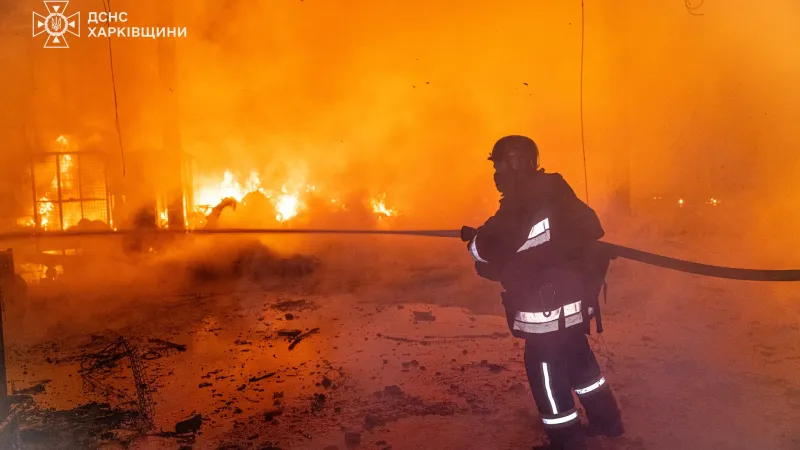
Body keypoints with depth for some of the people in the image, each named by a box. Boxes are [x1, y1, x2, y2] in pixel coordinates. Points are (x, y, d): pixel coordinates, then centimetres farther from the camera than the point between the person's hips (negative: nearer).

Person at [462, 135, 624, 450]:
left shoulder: (522, 204, -20)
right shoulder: (554, 193, 8)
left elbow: (491, 249, -19)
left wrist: (473, 240, 1)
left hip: (547, 308, -10)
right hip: (574, 299, 10)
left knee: (546, 372, 5)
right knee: (578, 359, 25)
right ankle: (606, 422, 40)